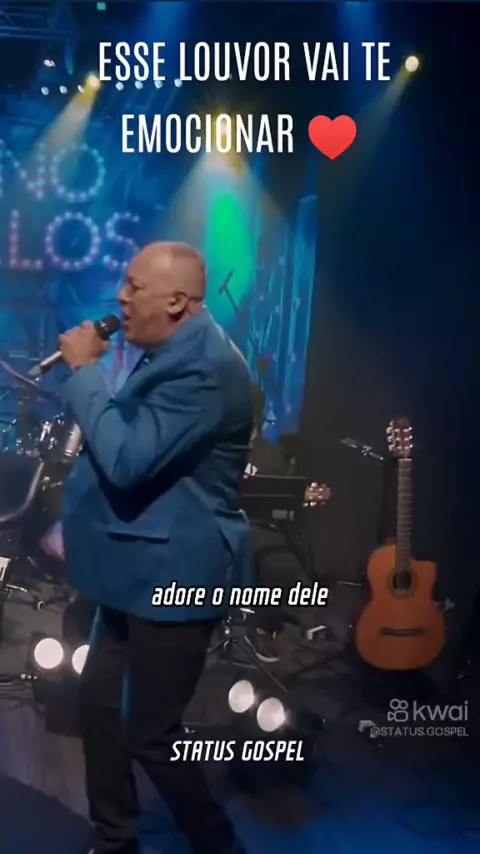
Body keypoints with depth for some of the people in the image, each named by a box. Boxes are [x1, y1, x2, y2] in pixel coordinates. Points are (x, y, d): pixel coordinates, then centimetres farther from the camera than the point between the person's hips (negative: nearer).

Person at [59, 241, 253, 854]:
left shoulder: (205, 366, -22)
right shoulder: (173, 356, 13)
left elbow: (127, 460, -28)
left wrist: (83, 371, -20)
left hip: (175, 574, -11)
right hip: (142, 569, 11)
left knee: (150, 735, 1)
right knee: (99, 706, 17)